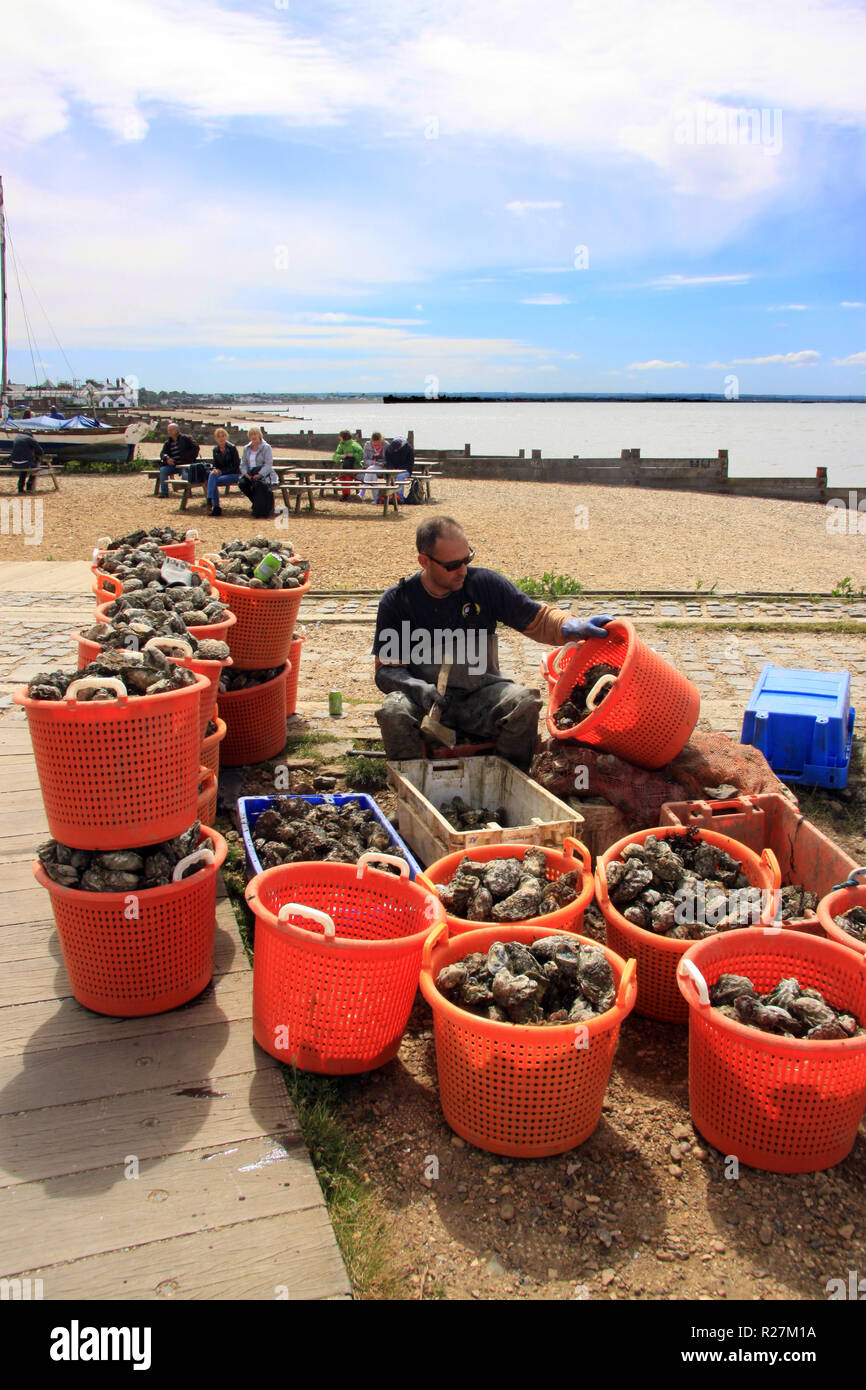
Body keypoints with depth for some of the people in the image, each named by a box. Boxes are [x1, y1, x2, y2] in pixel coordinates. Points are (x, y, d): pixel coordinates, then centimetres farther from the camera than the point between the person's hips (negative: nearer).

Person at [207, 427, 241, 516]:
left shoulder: (232, 448, -7)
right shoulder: (215, 450, 9)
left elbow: (236, 466, -9)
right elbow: (215, 464, 15)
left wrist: (222, 471, -15)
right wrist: (214, 469, -10)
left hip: (233, 474, -4)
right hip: (220, 473, 4)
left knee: (214, 481, -30)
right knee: (212, 474, -30)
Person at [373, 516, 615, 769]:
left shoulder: (485, 583, -1)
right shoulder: (396, 601, -3)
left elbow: (537, 618, 4)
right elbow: (386, 669, -2)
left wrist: (573, 627, -16)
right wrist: (418, 688, -22)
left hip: (481, 700, 1)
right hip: (425, 701, -1)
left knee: (523, 701, -28)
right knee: (394, 711, -32)